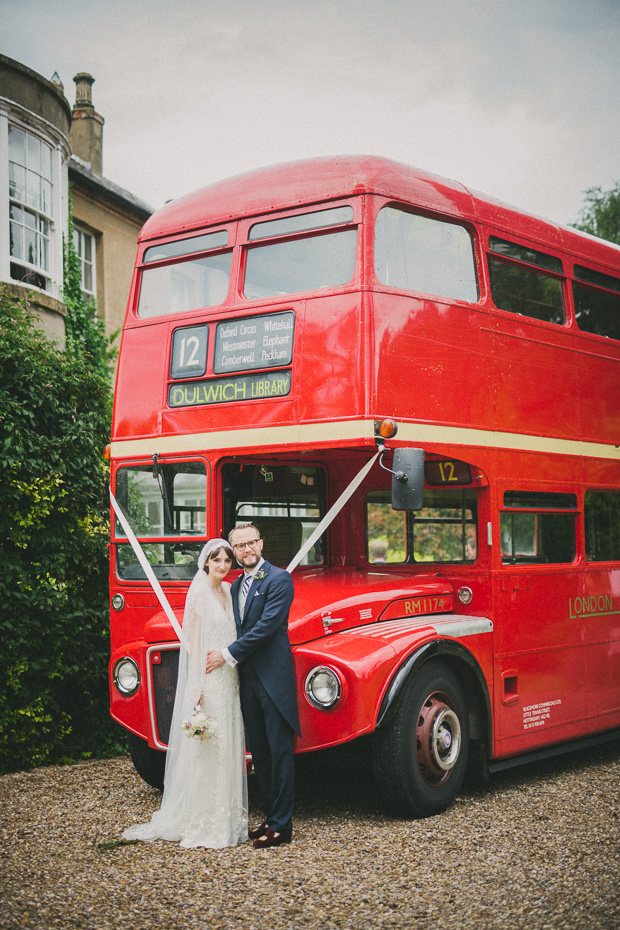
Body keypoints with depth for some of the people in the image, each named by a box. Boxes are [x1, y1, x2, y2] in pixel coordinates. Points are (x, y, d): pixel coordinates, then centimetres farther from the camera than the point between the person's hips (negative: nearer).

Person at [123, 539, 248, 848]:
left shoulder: (228, 591, 12)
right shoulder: (198, 592, -9)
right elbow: (193, 641, -12)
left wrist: (238, 680, 11)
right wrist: (197, 689, -16)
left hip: (230, 681, 7)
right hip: (207, 681, -7)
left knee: (228, 750, 11)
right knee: (205, 751, -4)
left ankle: (228, 820, 19)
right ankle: (201, 826, 3)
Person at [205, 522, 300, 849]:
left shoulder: (278, 580, -7)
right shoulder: (235, 586, 16)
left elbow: (267, 625, -16)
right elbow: (238, 628, 17)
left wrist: (228, 654, -13)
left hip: (274, 678, -8)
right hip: (247, 679, 8)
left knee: (279, 751, -3)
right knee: (259, 752, 11)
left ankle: (282, 826, 0)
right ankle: (270, 817, 20)